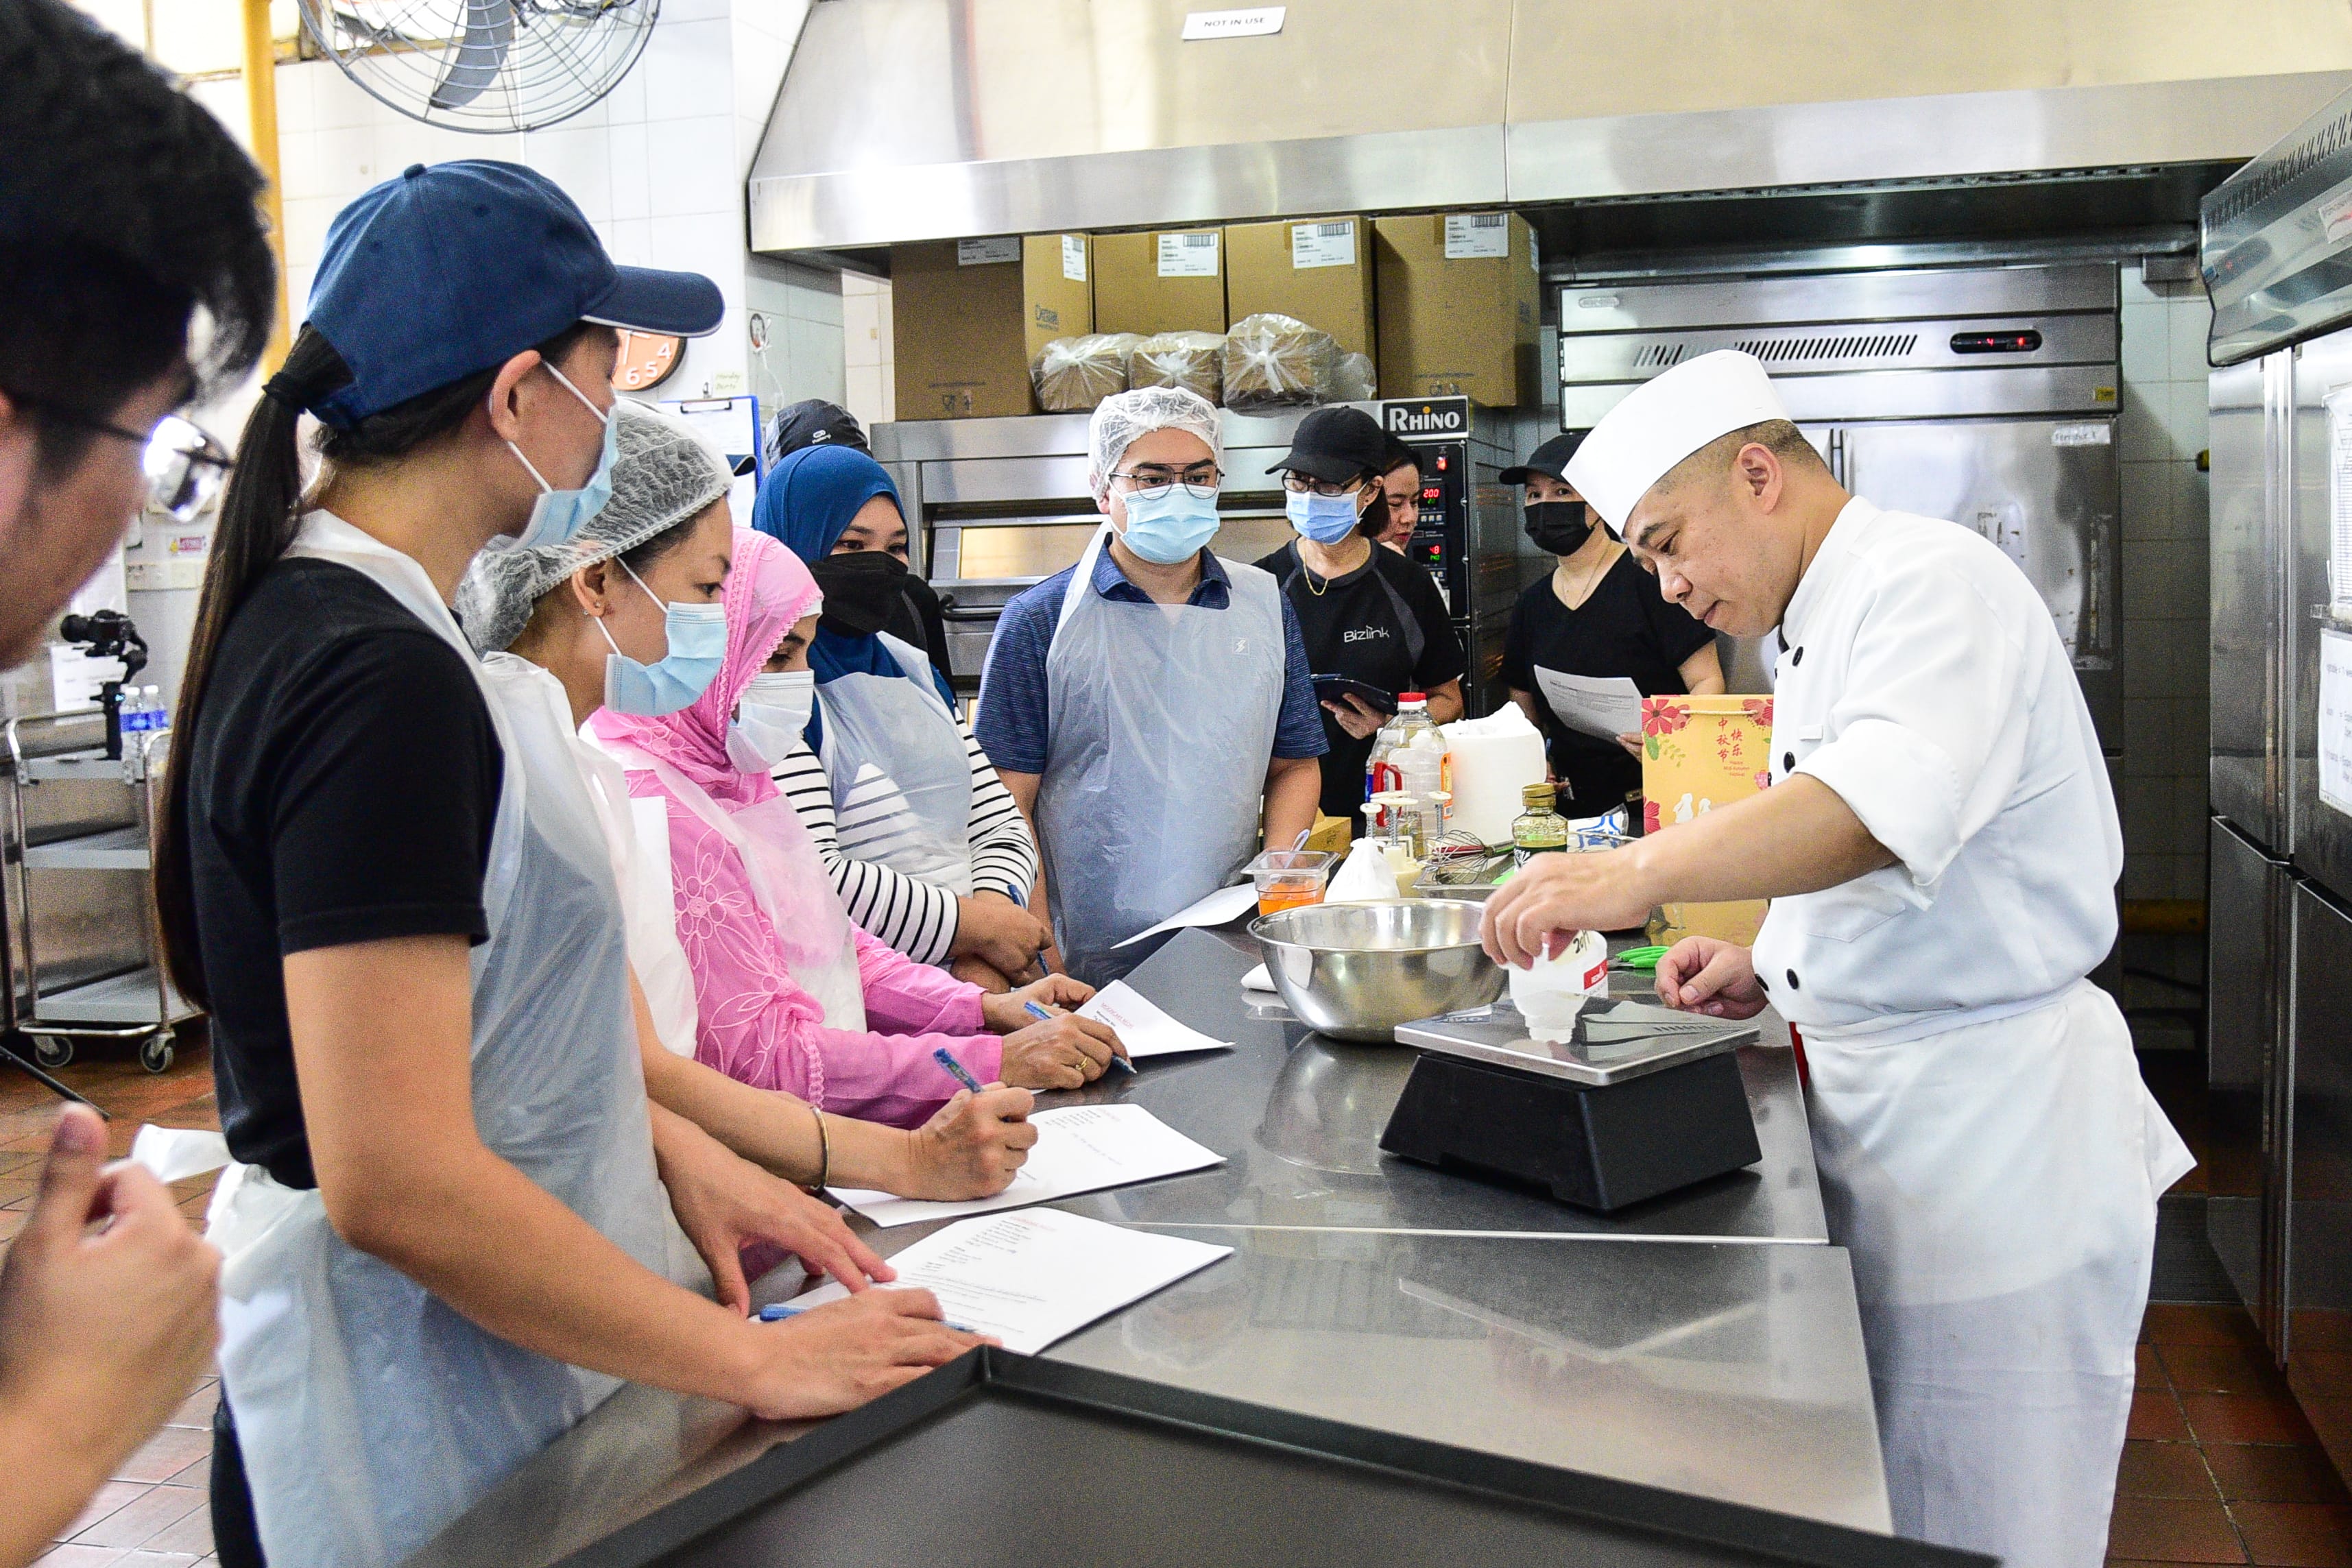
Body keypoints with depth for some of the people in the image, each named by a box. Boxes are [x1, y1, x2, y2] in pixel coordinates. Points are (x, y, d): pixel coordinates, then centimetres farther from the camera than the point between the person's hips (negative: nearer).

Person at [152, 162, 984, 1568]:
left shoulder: (306, 620, 6)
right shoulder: (382, 679, -25)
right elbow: (397, 1180, -29)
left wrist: (671, 1146, 5)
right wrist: (752, 1362, -21)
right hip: (432, 1445, -9)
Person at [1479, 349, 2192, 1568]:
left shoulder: (1931, 580, -14)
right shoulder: (1821, 633, 17)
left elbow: (1888, 806, -34)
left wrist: (1638, 872, -41)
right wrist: (1769, 973, 7)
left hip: (1991, 1124, -9)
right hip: (1885, 1105, 9)